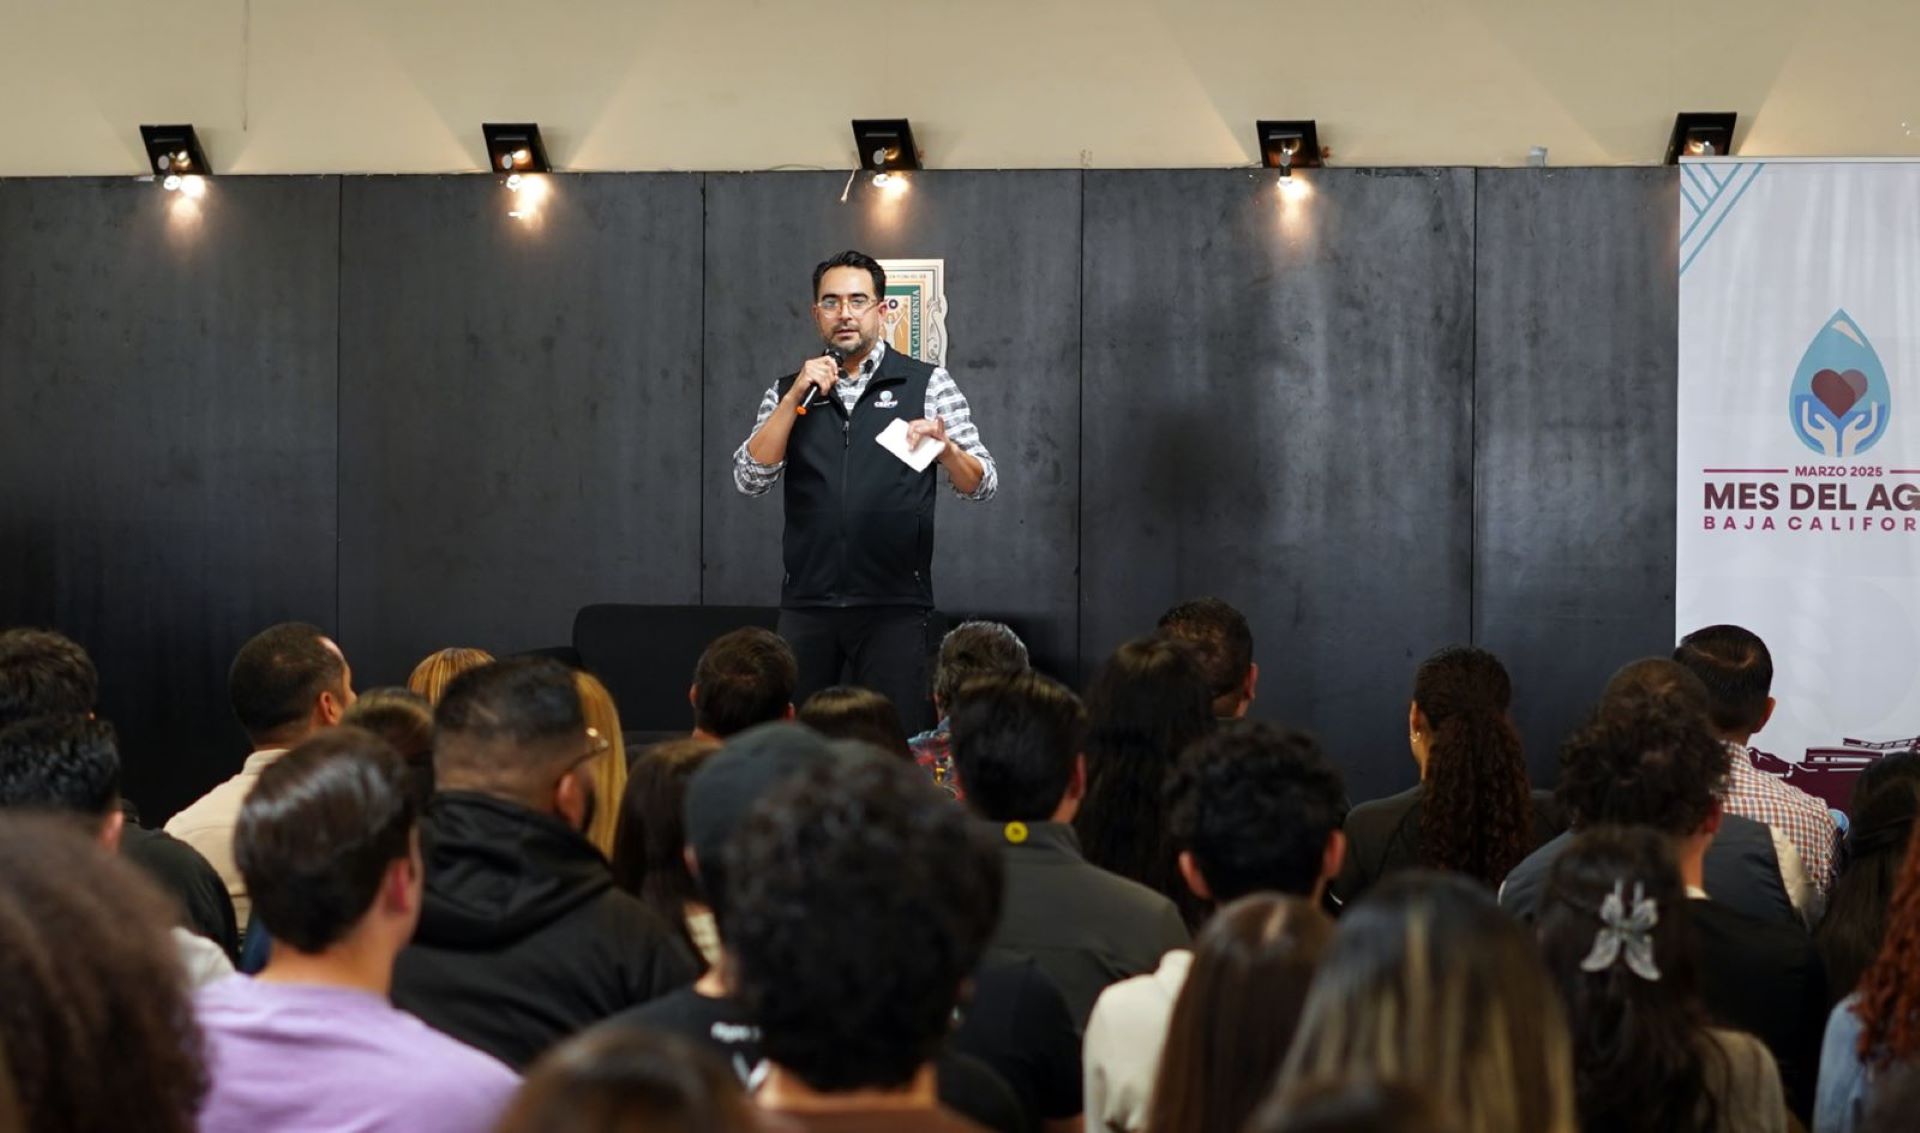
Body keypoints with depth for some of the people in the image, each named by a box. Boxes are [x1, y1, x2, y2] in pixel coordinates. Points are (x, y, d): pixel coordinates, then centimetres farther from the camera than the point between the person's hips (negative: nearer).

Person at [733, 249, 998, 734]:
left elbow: (981, 485, -2)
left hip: (894, 603, -2)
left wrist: (944, 448, -24)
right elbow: (751, 478, -1)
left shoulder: (927, 384, 4)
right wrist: (796, 397, -9)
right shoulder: (788, 392, 12)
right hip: (807, 602, 2)